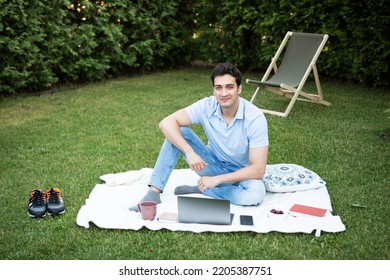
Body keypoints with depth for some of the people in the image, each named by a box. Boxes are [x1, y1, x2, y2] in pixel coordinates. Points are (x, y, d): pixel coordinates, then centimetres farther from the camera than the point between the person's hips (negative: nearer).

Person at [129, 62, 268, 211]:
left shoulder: (255, 118, -26)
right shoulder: (207, 106, -18)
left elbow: (258, 169, -27)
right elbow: (166, 123, -25)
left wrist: (217, 179, -28)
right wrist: (189, 152, -37)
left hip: (240, 173, -2)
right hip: (212, 164, 2)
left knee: (256, 193, -38)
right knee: (177, 131, -20)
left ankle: (198, 190, -17)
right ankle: (154, 192, -23)